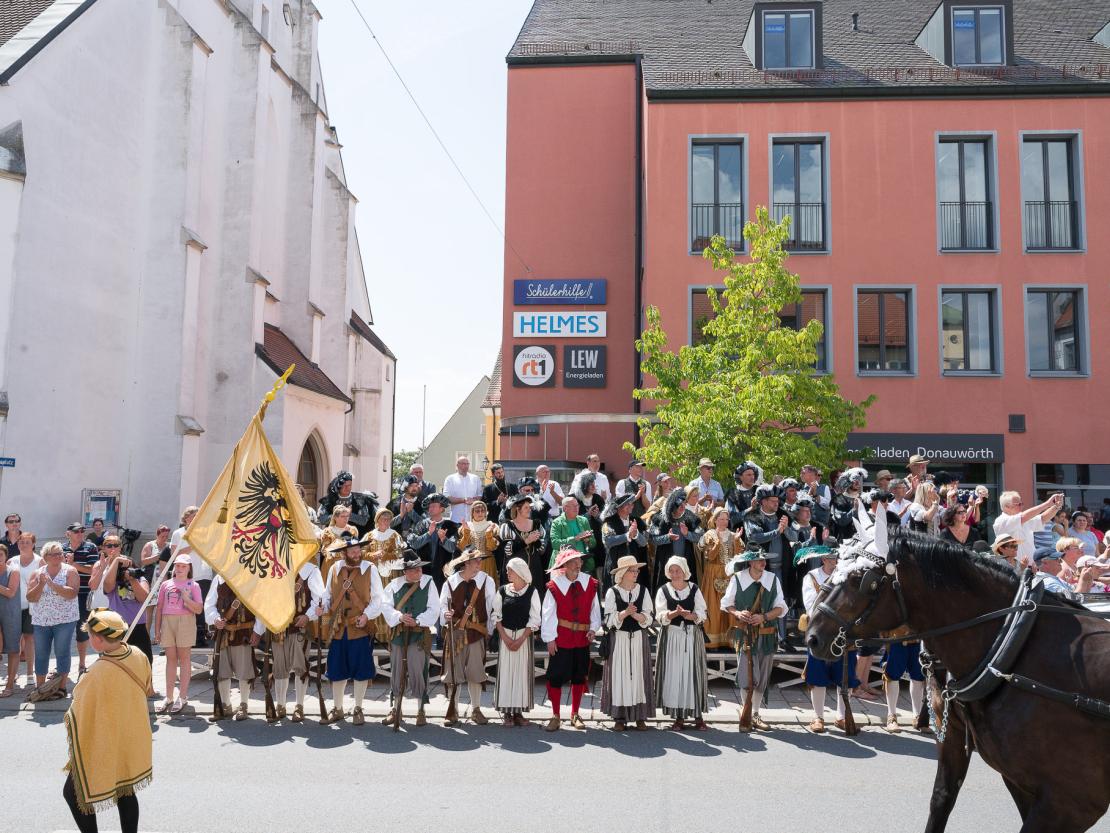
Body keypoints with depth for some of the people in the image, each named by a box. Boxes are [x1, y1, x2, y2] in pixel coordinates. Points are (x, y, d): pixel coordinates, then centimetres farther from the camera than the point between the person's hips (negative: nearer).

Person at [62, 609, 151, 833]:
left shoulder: (98, 674, -32)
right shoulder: (139, 656, -11)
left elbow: (79, 715, -21)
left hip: (103, 746, -7)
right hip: (131, 742, 7)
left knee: (74, 793, 15)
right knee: (126, 793, 21)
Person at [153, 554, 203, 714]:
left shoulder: (193, 585, 5)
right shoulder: (166, 584, 14)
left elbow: (199, 609, -2)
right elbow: (159, 608, 14)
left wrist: (186, 598, -15)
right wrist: (157, 629, 8)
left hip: (185, 621, -3)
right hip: (167, 621, 3)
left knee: (184, 657, -1)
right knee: (171, 658, 6)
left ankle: (182, 697, 3)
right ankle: (169, 697, 12)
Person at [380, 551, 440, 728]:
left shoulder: (428, 583, -2)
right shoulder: (395, 584, 1)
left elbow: (434, 610, -5)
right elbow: (386, 605, -1)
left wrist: (417, 621, -16)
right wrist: (399, 616, -17)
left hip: (419, 633, -2)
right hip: (398, 633, 2)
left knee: (418, 671, -2)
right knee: (397, 671, 10)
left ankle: (420, 711, 10)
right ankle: (395, 709, 24)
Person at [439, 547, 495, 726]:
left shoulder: (487, 581, -2)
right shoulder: (451, 582, -3)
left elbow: (491, 607, 3)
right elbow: (443, 604, 8)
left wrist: (489, 630, 2)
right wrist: (446, 613, -13)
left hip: (476, 632, 0)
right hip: (455, 632, 0)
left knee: (476, 671, 4)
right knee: (453, 671, 3)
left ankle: (476, 710, 20)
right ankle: (453, 711, 14)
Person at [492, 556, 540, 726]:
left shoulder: (532, 591, -2)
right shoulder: (502, 590, 4)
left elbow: (534, 618, -4)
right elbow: (496, 616, 3)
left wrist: (521, 639, -11)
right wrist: (505, 638, -8)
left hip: (524, 636, -1)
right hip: (505, 636, 1)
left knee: (522, 671, 0)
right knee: (505, 671, 0)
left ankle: (519, 711, 8)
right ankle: (506, 712, 7)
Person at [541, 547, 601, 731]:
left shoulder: (589, 583, -1)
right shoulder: (555, 585, -9)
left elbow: (594, 609, 5)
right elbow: (547, 614, -7)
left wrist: (593, 628, -6)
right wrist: (550, 638, -9)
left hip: (582, 637, 3)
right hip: (560, 637, -3)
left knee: (579, 677, 12)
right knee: (556, 677, -1)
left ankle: (575, 715, 27)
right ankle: (555, 716, 13)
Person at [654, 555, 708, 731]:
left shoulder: (694, 589, 6)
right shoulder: (663, 591, 5)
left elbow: (703, 614, 0)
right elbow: (660, 616, -5)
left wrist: (689, 615, -19)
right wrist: (675, 613, -24)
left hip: (692, 636, 0)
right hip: (671, 636, 0)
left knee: (694, 673, -1)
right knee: (674, 673, -2)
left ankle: (698, 716, 6)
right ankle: (679, 717, 6)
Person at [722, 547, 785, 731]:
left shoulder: (773, 579, 0)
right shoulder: (737, 579, -5)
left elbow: (781, 607, 4)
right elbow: (726, 604, 5)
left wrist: (764, 617, -13)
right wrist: (737, 613, -16)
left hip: (767, 635, 3)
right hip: (745, 634, -3)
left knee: (762, 677, 12)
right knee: (746, 677, -7)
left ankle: (755, 714, 26)